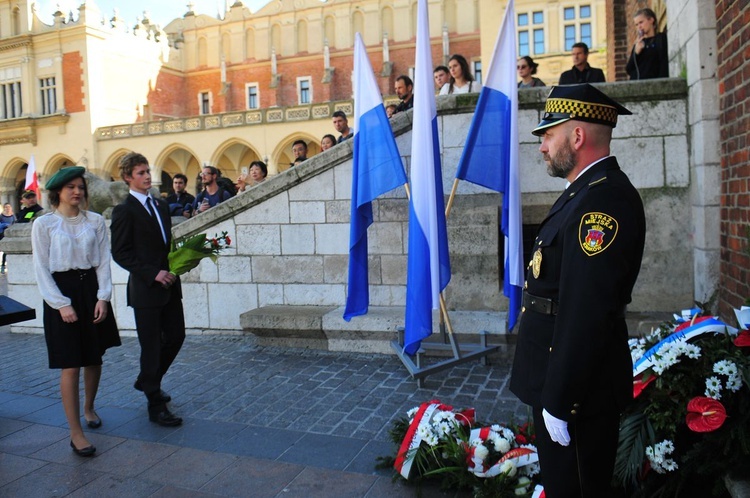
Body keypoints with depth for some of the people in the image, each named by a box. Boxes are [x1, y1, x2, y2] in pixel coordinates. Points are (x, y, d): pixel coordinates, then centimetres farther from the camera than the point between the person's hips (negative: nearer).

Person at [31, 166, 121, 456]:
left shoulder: (95, 221, 4)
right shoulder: (43, 224, -3)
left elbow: (103, 261, 4)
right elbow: (41, 269, -4)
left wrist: (103, 297, -6)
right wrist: (61, 304, -12)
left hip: (91, 290, 3)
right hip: (61, 293, -3)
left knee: (94, 358, 13)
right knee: (70, 366, -4)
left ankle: (88, 408, 38)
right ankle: (76, 434, 4)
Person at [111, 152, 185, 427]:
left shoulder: (160, 206, 14)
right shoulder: (124, 210, -9)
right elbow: (120, 253, -13)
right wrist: (153, 274, -19)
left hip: (168, 285, 7)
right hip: (145, 288, -7)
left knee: (176, 336, 14)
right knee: (151, 347, 2)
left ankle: (147, 381, 37)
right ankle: (155, 406, 15)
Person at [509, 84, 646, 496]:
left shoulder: (604, 200, -22)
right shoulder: (589, 192, 12)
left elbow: (586, 314, -27)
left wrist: (558, 401, -23)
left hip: (578, 388, -10)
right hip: (565, 380, 10)